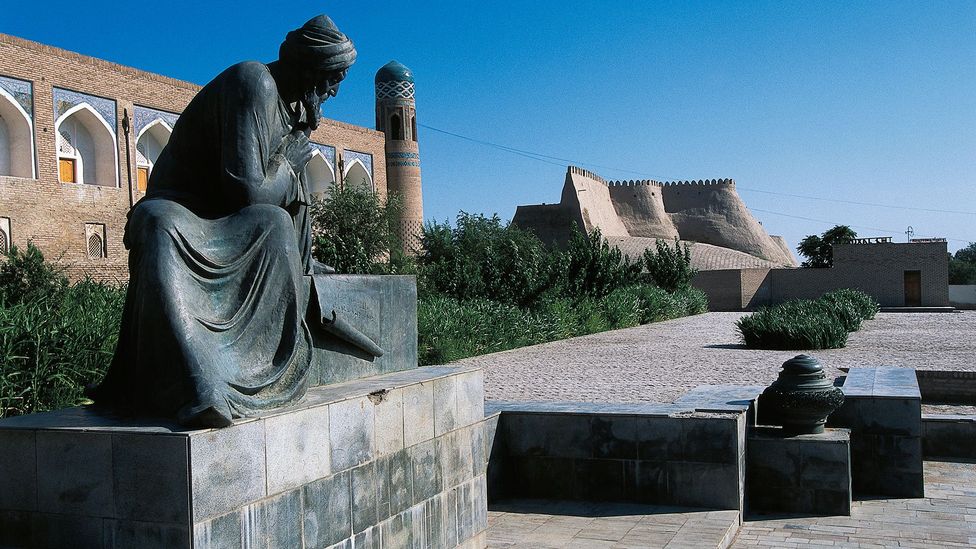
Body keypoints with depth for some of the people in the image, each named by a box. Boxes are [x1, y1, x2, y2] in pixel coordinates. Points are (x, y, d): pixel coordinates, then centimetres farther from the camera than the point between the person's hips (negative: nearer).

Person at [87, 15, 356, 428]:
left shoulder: (295, 100, 11)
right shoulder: (254, 84, -18)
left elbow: (292, 192, 22)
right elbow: (246, 189, -23)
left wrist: (303, 259, 22)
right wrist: (289, 164, -5)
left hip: (235, 225, 7)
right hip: (180, 214, -6)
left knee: (275, 225, -29)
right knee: (161, 227, -41)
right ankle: (201, 392, -55)